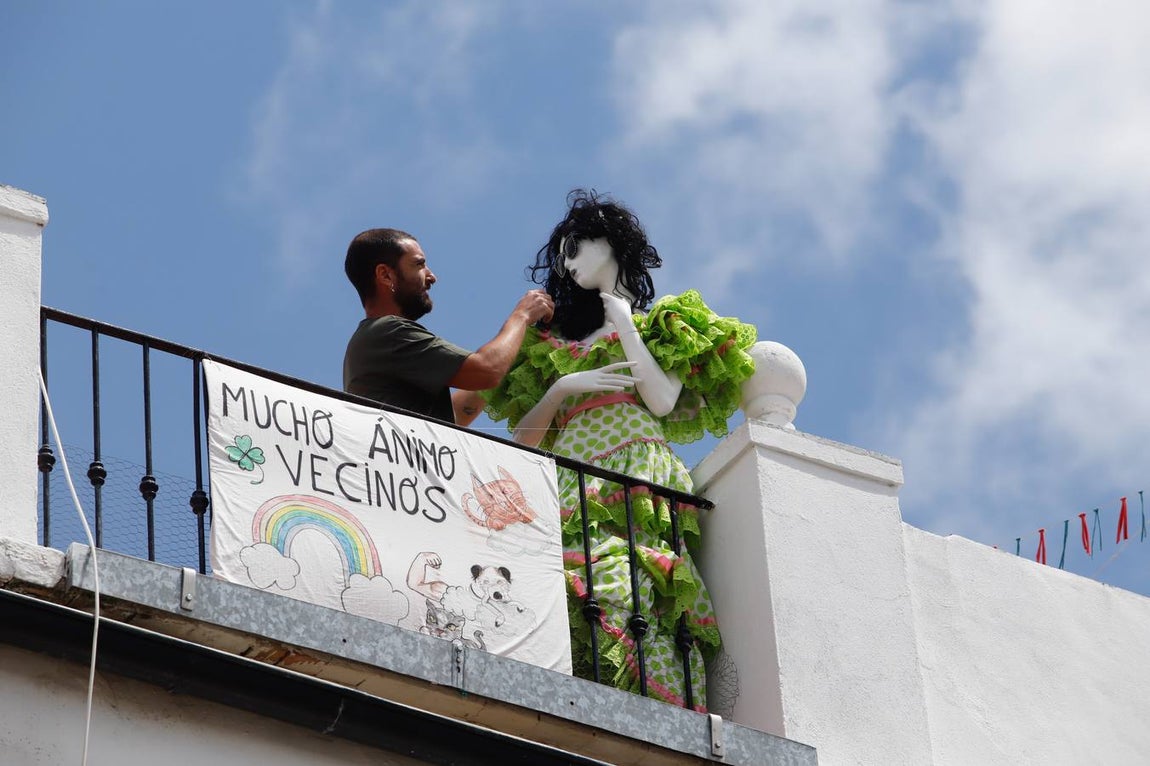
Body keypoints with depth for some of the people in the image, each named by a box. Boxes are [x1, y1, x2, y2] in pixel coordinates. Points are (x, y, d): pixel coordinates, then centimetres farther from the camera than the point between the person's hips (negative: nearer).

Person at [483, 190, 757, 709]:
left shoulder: (666, 328, 21)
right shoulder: (558, 342, 30)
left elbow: (663, 401, 0)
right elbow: (523, 437, 20)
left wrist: (625, 324, 7)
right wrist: (564, 387, 3)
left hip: (640, 481, -4)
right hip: (573, 479, 4)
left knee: (624, 591, -28)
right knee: (577, 594, -23)